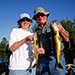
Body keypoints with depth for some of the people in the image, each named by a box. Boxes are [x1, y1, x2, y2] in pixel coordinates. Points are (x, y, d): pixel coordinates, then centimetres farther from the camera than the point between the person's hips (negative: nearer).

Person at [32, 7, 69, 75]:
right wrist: (39, 50, -4)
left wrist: (62, 30, -19)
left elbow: (67, 39, 0)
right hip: (42, 60, 4)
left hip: (56, 58, -3)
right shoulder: (37, 31, 15)